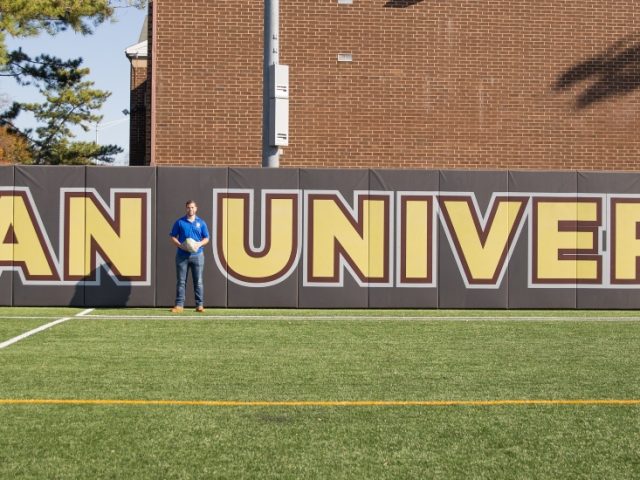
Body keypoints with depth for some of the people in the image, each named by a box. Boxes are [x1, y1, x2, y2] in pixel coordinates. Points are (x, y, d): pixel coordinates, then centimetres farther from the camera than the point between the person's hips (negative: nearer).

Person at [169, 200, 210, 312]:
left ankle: (199, 305, 3)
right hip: (182, 255, 0)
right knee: (181, 281, 0)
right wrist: (181, 245, -12)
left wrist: (200, 244, -11)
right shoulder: (179, 222, 5)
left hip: (197, 255, 0)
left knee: (198, 281, -1)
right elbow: (173, 237, 6)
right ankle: (179, 305, 3)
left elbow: (206, 238, 11)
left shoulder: (201, 223, 8)